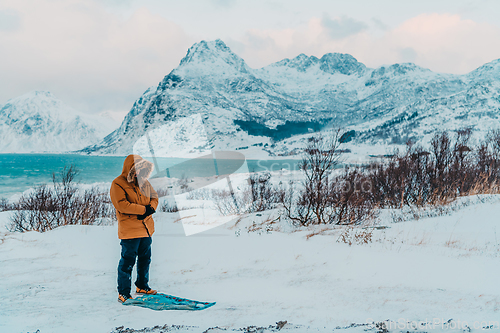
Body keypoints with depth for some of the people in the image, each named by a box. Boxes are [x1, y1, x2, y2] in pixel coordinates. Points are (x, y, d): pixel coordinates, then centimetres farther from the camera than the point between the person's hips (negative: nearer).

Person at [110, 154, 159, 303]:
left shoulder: (143, 182, 11)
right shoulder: (118, 184, -10)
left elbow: (154, 197, 15)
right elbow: (122, 205, -21)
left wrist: (151, 208, -8)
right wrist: (143, 209, -20)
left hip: (146, 228, 7)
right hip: (129, 230, -7)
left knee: (145, 258, 17)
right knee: (128, 261, -4)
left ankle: (142, 286, 34)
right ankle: (123, 293, 4)